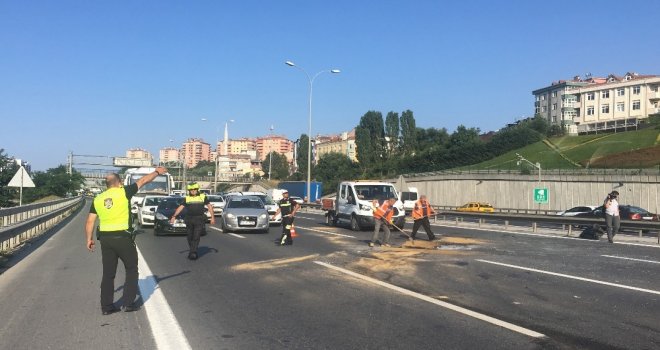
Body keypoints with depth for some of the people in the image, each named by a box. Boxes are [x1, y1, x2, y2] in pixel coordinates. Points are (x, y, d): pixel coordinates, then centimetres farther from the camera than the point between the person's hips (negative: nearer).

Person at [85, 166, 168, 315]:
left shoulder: (98, 199, 7)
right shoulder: (124, 192, -6)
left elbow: (90, 221, 6)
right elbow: (143, 180, 5)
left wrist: (89, 239, 14)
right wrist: (157, 172, 18)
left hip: (105, 239, 4)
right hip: (123, 237, -4)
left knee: (108, 273, 12)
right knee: (131, 270, 11)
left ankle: (106, 306, 14)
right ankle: (128, 303, 8)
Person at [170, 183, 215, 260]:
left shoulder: (203, 197, 6)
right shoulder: (186, 198, 10)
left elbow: (209, 207, 6)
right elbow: (180, 208, 5)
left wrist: (212, 217, -1)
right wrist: (174, 216, -5)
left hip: (199, 220, -2)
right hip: (189, 220, 2)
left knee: (196, 237, -10)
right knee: (190, 238, 8)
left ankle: (193, 253, -11)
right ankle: (192, 252, 24)